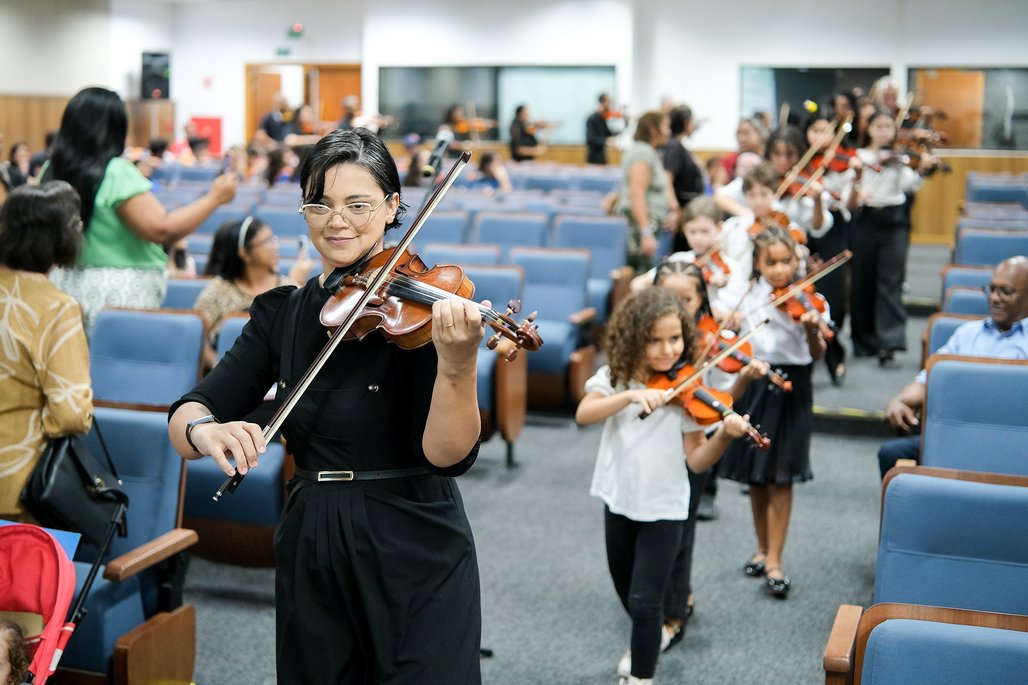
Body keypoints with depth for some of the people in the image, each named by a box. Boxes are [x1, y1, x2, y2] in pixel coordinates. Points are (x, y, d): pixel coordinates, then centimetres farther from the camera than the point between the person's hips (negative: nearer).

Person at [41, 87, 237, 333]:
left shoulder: (51, 171, 6)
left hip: (65, 283, 7)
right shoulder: (117, 174, -15)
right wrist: (214, 198, -12)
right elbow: (161, 229, -20)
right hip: (117, 292, -7)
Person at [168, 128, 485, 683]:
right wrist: (202, 429, -28)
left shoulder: (422, 308, -10)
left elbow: (448, 456, -19)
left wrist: (456, 365, -36)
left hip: (416, 560, -4)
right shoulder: (281, 313, 3)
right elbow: (185, 416, -5)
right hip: (309, 559, 4)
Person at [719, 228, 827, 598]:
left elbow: (817, 353, -15)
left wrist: (812, 330, -35)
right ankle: (763, 548, 28)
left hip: (791, 390, -3)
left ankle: (774, 560, 7)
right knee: (755, 476, 12)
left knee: (780, 478, -1)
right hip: (753, 386, 3)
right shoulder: (748, 298, 3)